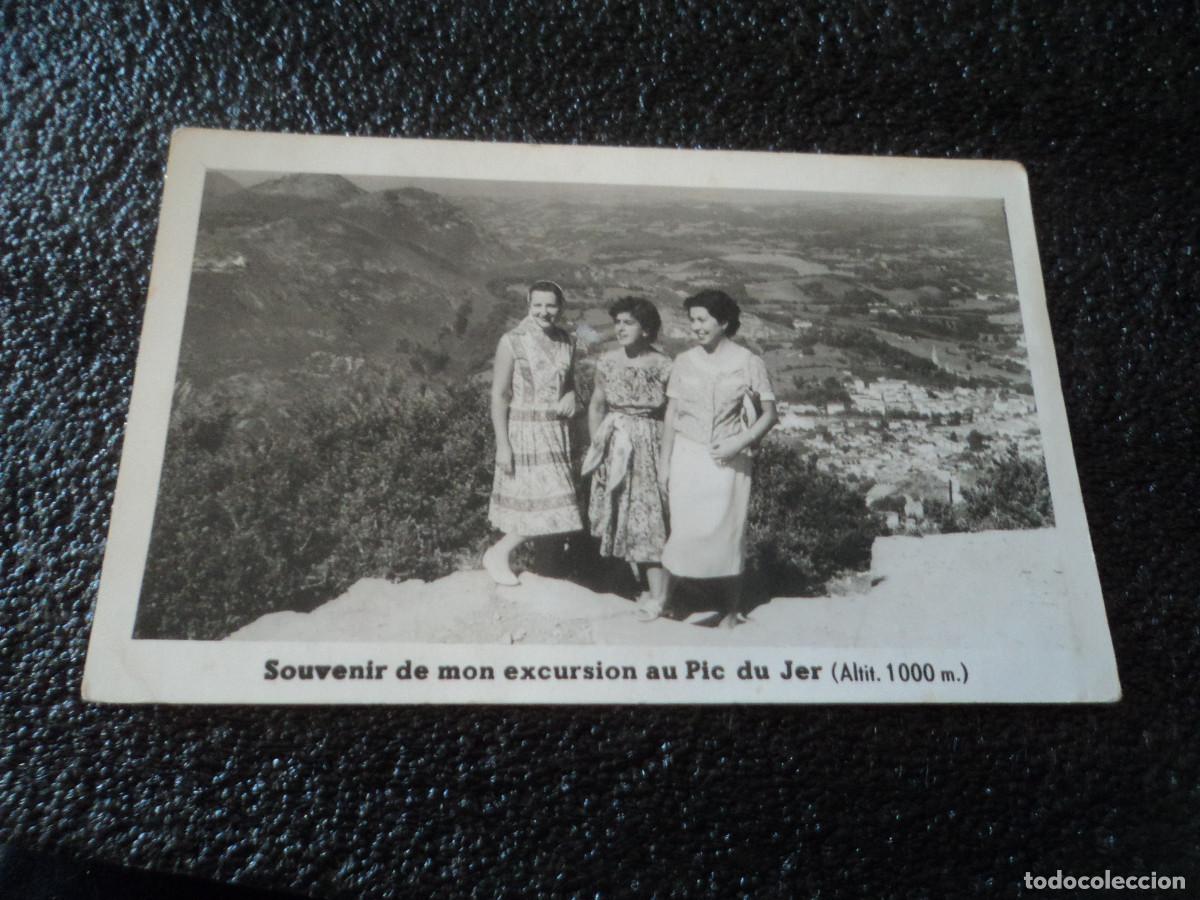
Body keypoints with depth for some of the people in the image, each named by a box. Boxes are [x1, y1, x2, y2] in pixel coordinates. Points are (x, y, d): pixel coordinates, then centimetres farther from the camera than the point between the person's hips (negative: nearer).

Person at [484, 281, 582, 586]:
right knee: (544, 508, -8)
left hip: (557, 432, 6)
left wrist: (570, 397, -4)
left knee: (551, 505, 10)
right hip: (525, 432, -6)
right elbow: (499, 395, -10)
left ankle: (502, 555, 27)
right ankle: (498, 554, 13)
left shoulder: (567, 342, 7)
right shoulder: (511, 342, -10)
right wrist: (502, 445, -14)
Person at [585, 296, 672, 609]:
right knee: (627, 519, 10)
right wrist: (596, 448, 4)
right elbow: (596, 406, 9)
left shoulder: (663, 366, -9)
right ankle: (651, 587, 26)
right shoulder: (607, 363, 1)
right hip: (617, 449, 4)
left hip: (651, 448, -4)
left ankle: (658, 595, 1)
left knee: (651, 517, -5)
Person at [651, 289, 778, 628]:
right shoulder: (684, 362, 2)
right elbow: (671, 413, 6)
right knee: (679, 529, 3)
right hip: (686, 456, 2)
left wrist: (739, 443, -15)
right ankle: (664, 595, 19)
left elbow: (770, 415, -2)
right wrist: (664, 461, 6)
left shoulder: (748, 363, -6)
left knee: (726, 533, 5)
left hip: (727, 461, -2)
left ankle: (732, 608, 22)